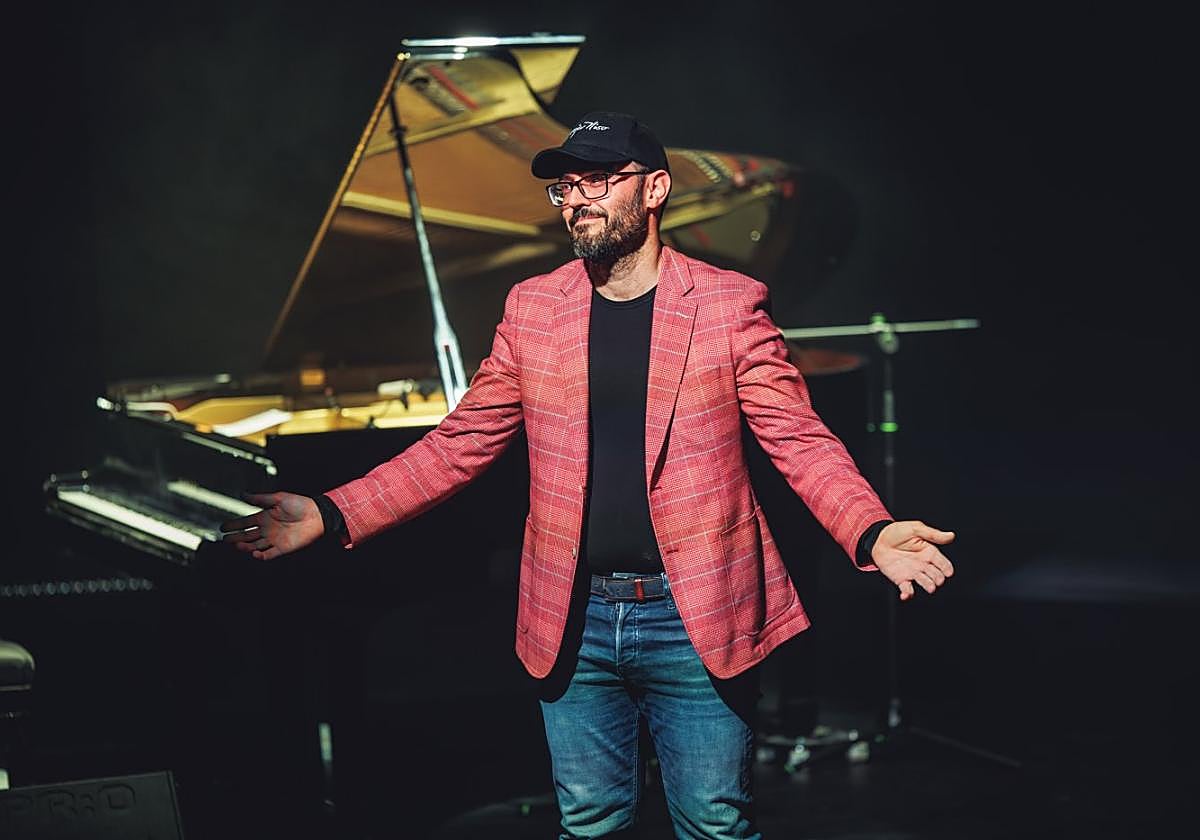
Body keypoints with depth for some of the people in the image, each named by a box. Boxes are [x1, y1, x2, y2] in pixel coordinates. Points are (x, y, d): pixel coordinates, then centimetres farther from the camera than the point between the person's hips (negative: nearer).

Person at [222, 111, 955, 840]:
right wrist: (335, 514, -4)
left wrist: (872, 533, -24)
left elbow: (801, 439, -5)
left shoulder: (729, 304, -3)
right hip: (575, 621, 3)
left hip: (695, 617, -3)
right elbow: (461, 442, 7)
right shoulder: (532, 307, 5)